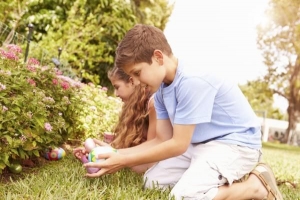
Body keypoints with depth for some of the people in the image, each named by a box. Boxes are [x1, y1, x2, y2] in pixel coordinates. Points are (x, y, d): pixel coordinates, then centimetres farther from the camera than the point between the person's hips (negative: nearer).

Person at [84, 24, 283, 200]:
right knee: (153, 180, 5)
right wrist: (116, 154, -5)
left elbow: (177, 145, -23)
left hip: (235, 143, -9)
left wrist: (124, 161, -17)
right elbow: (162, 139, 4)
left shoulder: (193, 81, -26)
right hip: (201, 144, 9)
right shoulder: (161, 90, 2)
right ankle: (222, 181, 7)